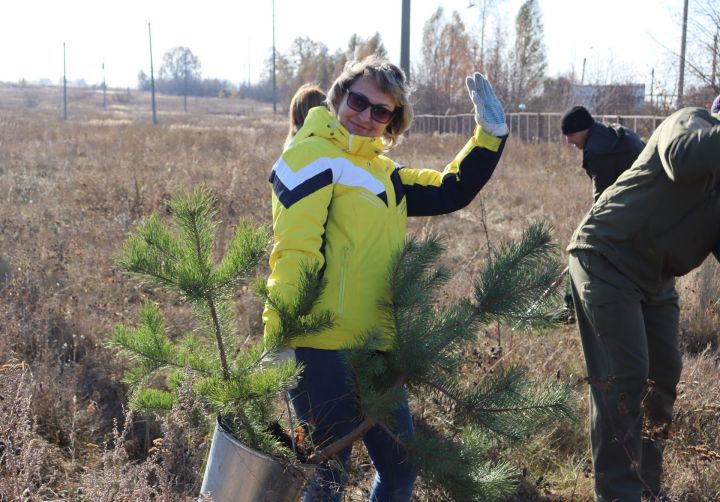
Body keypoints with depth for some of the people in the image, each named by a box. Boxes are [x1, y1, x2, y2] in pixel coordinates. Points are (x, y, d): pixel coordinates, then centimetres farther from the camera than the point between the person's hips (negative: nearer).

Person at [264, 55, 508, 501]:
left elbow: (452, 192, 24)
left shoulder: (384, 173, 17)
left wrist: (490, 134, 14)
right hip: (324, 350, -8)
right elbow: (293, 251, -17)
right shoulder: (314, 155, -8)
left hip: (377, 350, 9)